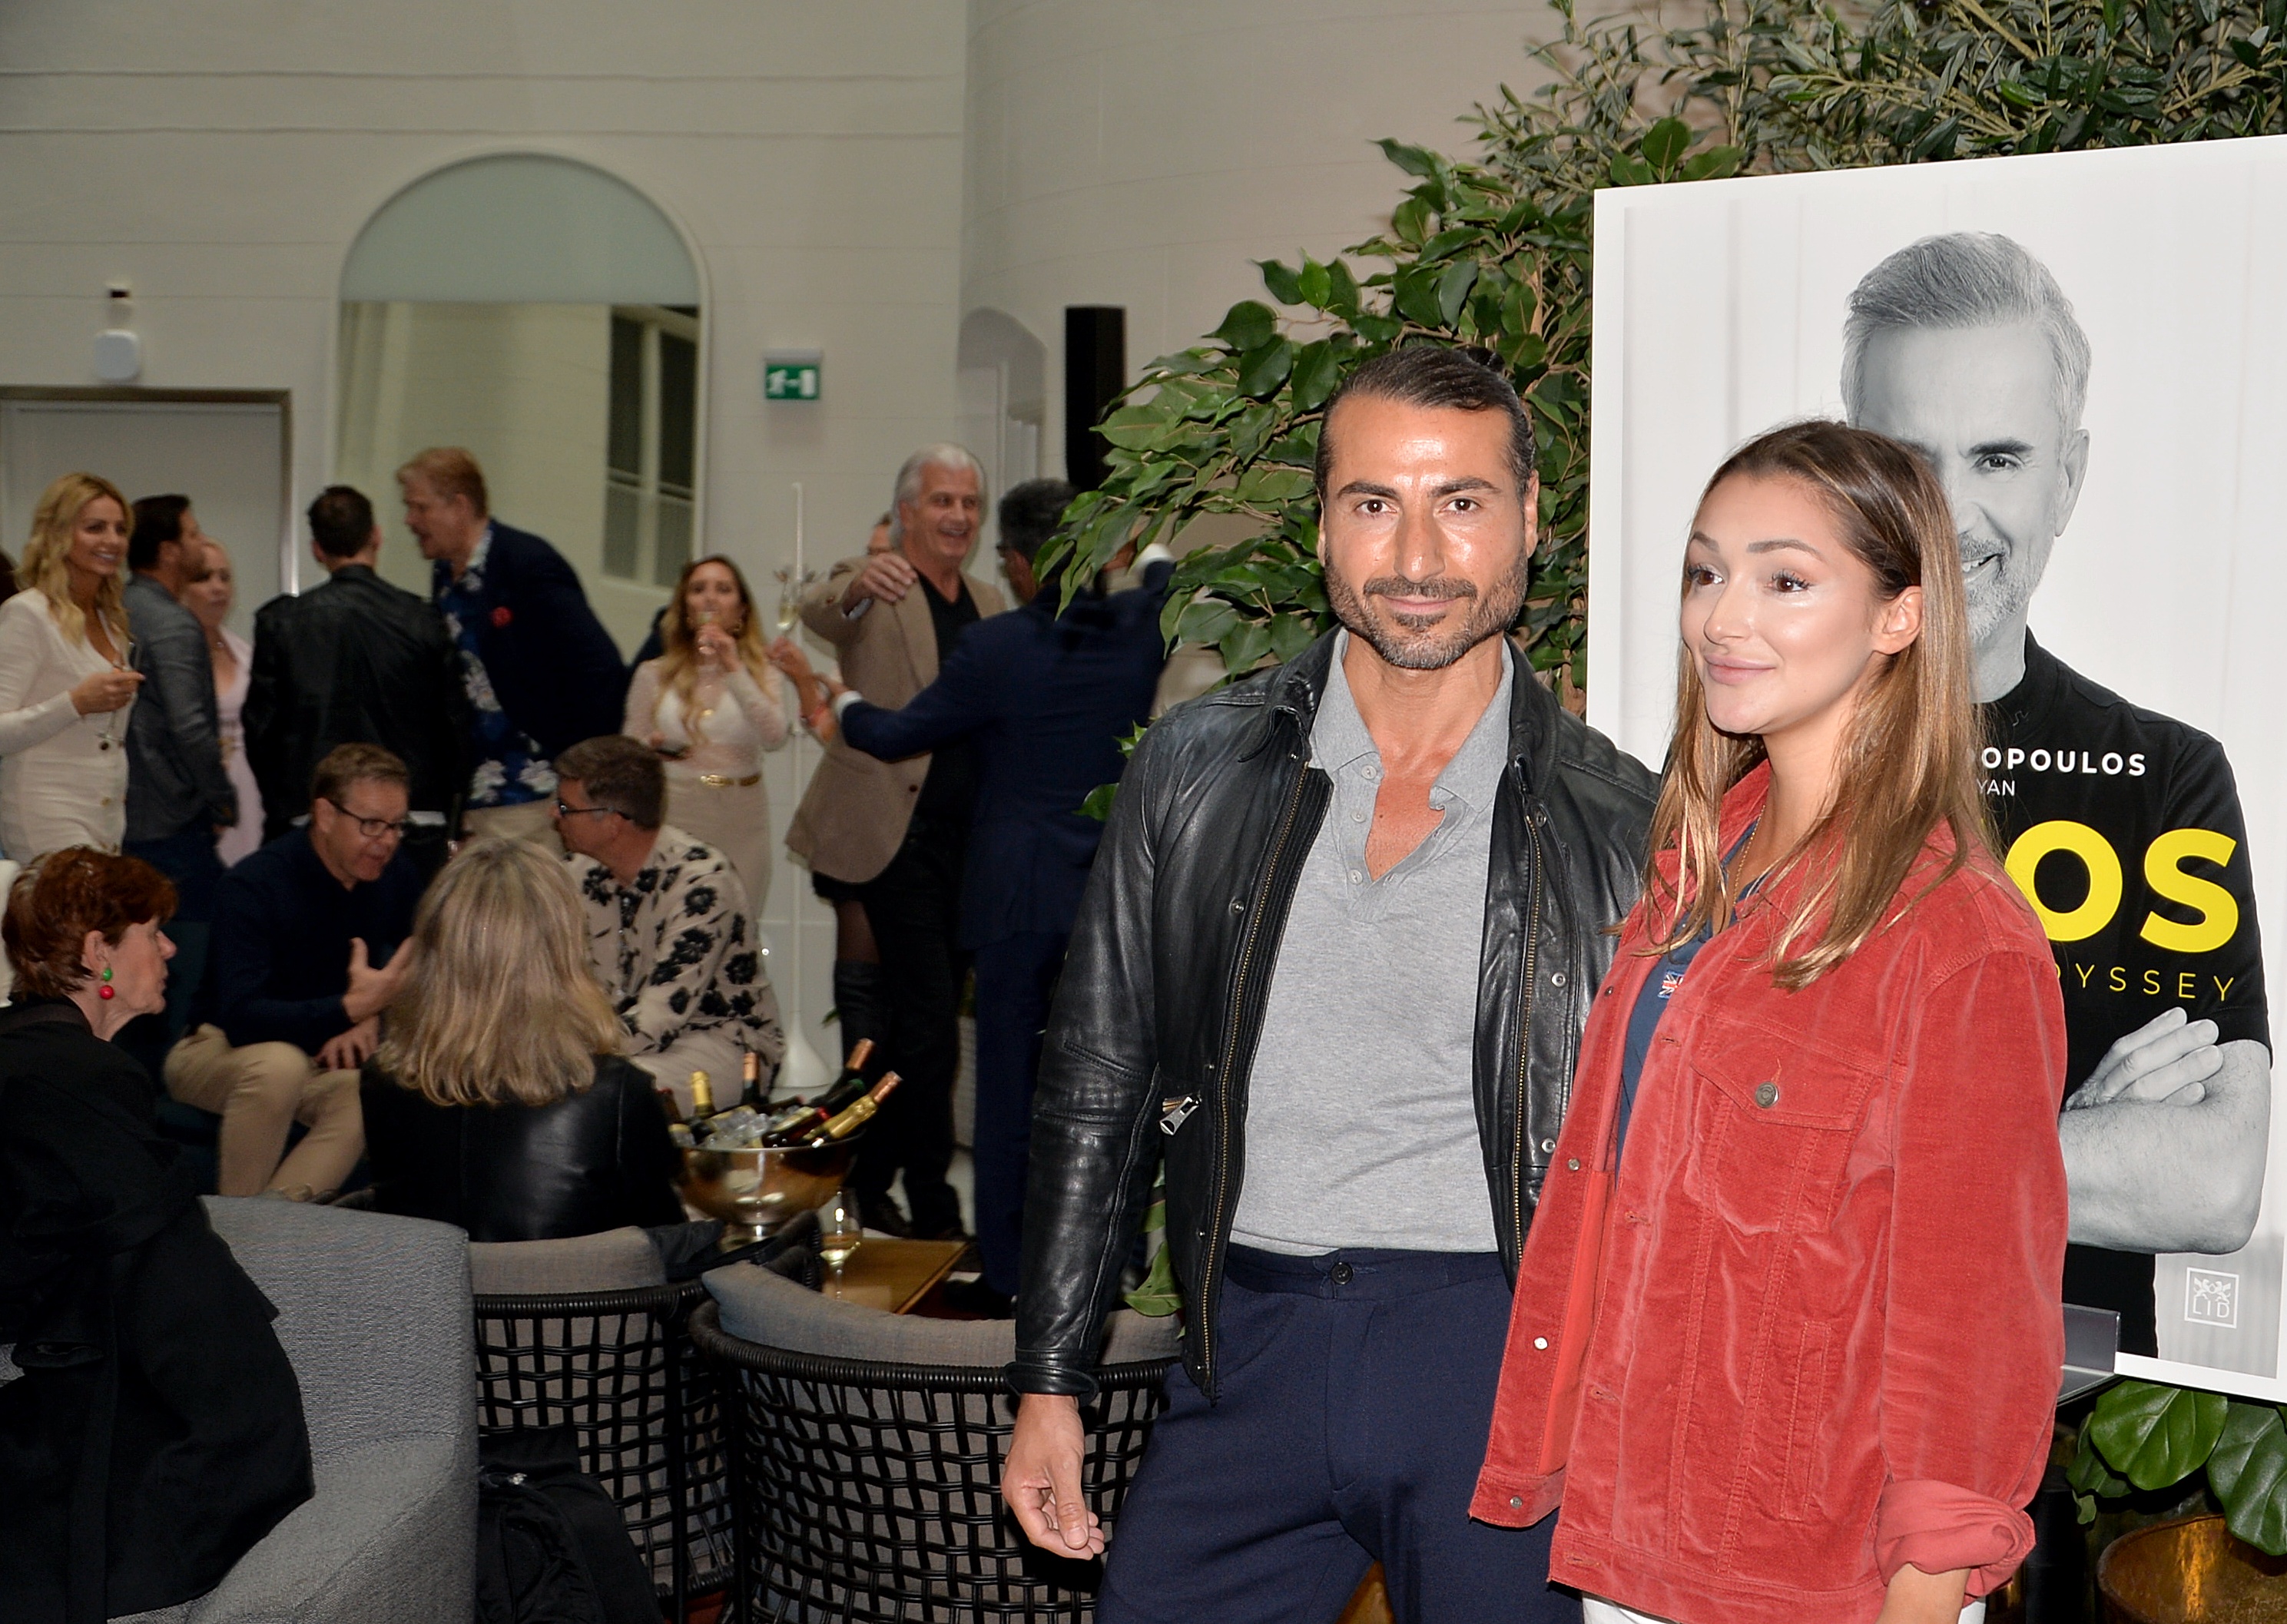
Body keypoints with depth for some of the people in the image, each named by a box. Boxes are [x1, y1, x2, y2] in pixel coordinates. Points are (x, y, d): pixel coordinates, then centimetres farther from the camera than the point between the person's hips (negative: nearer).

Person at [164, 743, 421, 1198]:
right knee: (279, 1064, -39)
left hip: (324, 1055, 4)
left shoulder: (397, 877, -6)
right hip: (218, 1051, -4)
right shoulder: (254, 885, -23)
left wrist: (371, 1018, -21)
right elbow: (240, 1017, -33)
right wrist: (350, 1008, -46)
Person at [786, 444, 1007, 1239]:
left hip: (970, 839, 6)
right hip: (897, 835, -6)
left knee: (915, 1027, 13)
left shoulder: (989, 602, 16)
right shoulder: (873, 586, -3)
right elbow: (816, 612, -26)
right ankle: (933, 1206, -1)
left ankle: (869, 1178, 26)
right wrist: (858, 586, -48)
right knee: (929, 1024, -10)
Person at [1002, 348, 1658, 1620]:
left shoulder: (1622, 824, -1)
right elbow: (1097, 1091, 8)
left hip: (1504, 1360, -1)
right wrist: (1050, 1382, 8)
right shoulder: (1194, 772, 4)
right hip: (1249, 1356, 2)